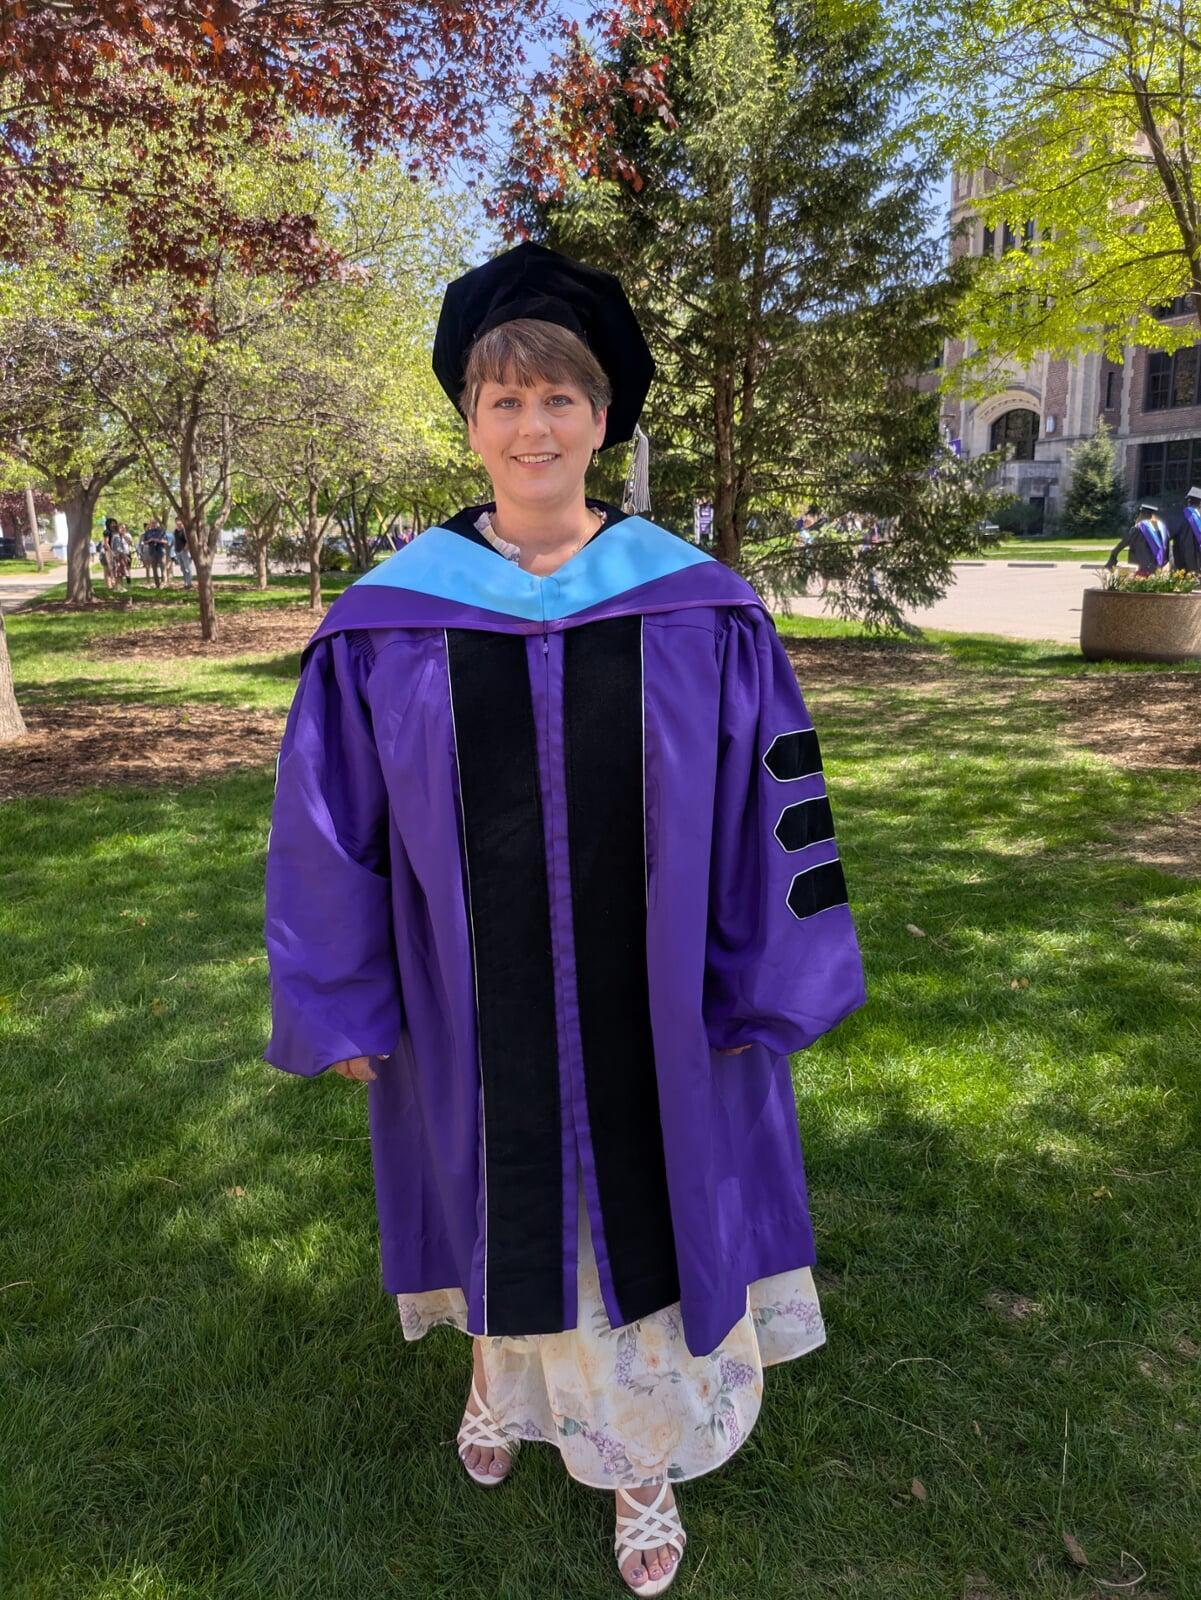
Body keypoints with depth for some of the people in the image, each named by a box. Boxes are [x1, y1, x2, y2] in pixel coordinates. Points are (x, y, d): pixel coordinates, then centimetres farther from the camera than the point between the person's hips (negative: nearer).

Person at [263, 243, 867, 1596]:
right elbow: (328, 821, -2)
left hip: (647, 999, 0)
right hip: (475, 998, 1)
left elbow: (769, 804, -3)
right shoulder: (388, 622, -9)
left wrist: (767, 984, 0)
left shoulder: (701, 610, -9)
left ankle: (643, 1457, 43)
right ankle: (499, 1370, 54)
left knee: (640, 1200, 16)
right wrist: (342, 1007, 1)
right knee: (499, 1191, 21)